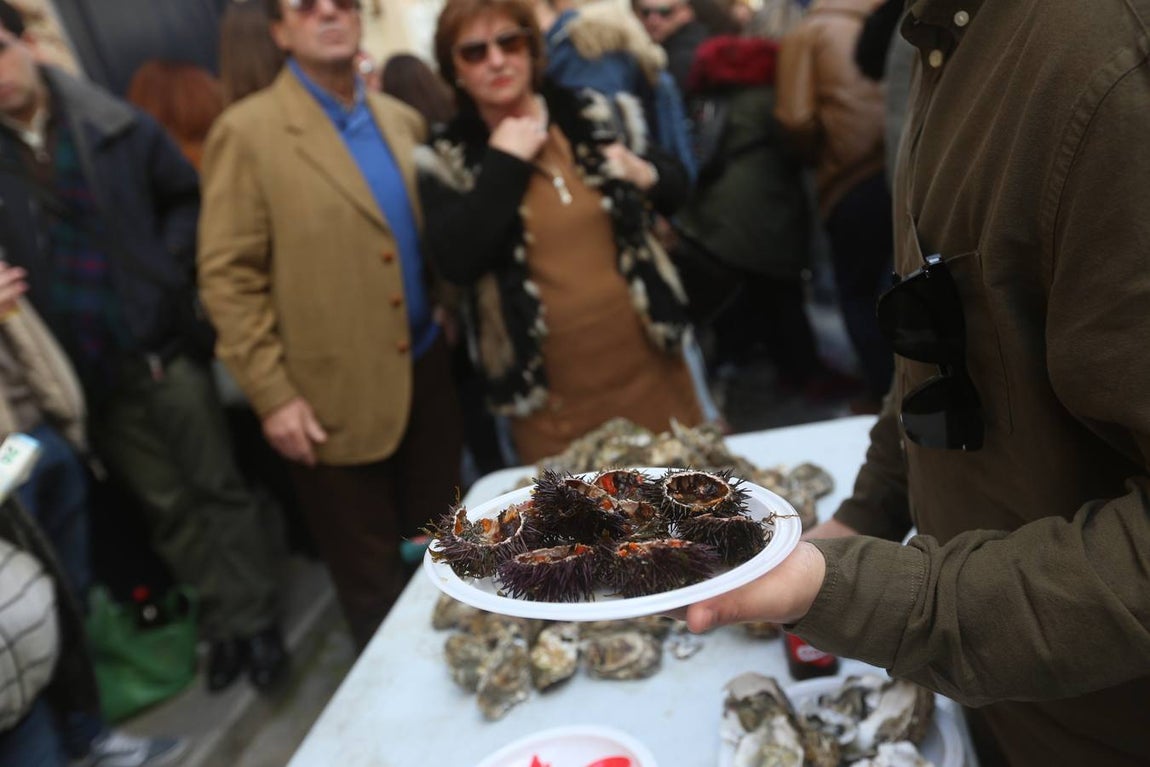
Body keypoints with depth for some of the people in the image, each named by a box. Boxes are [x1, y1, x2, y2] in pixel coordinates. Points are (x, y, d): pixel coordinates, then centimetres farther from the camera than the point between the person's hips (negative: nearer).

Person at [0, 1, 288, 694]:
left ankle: (254, 622, 21)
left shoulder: (116, 127, -3)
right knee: (166, 507, 12)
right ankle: (224, 622, 27)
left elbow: (188, 197, 8)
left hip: (161, 348, -1)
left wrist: (169, 270, -4)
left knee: (220, 488, 6)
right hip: (83, 372, 1)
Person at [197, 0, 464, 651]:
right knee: (372, 577, 11)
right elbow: (227, 276, -10)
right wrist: (272, 394, -13)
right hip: (335, 397, -5)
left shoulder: (401, 119, 10)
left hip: (428, 372, 5)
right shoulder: (247, 131, -8)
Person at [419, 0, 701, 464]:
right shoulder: (446, 159, -4)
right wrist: (505, 163, -17)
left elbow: (676, 187, 12)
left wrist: (647, 175, -10)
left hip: (648, 364, 3)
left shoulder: (590, 114, 3)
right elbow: (455, 263, -19)